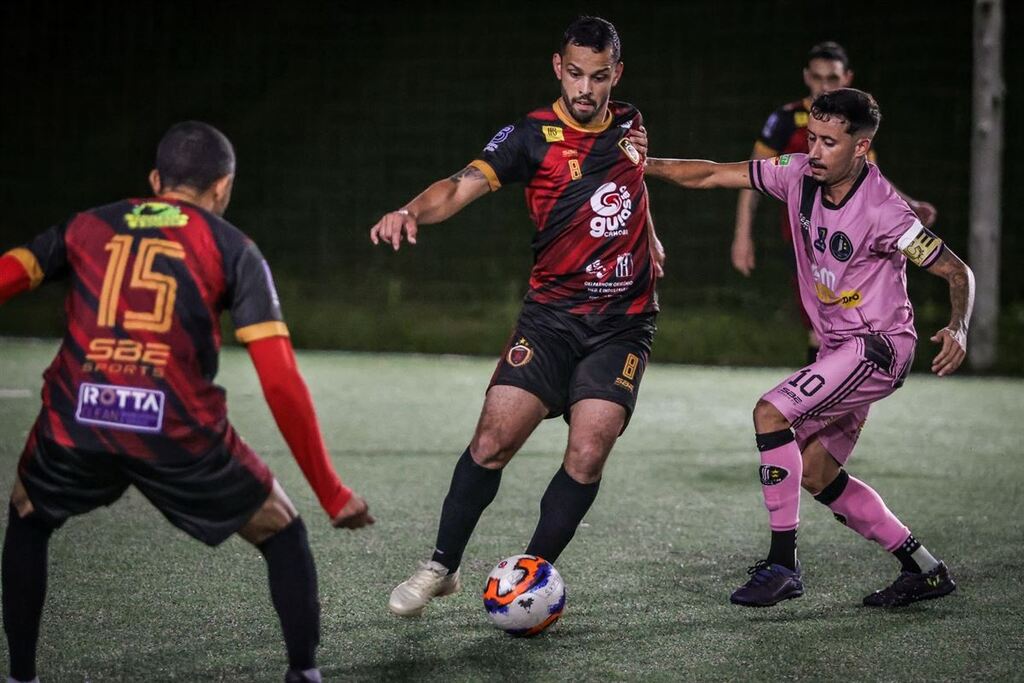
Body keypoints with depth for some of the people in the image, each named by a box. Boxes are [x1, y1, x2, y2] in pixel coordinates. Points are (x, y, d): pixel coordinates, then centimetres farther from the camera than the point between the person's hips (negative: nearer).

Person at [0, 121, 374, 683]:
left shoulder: (87, 226, 21)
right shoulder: (233, 249, 13)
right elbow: (281, 384, 4)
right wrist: (332, 494, 8)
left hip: (75, 423, 2)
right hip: (178, 432, -2)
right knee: (282, 535, 21)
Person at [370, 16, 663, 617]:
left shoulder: (630, 124, 6)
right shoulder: (535, 134, -7)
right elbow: (467, 183, -23)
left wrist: (649, 237, 33)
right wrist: (413, 211, -41)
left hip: (624, 323, 2)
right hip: (551, 314, -2)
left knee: (588, 454, -13)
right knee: (494, 440, -12)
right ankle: (443, 567, 8)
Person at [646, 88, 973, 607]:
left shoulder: (882, 212, -23)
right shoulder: (801, 175, -5)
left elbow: (958, 273, -15)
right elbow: (711, 176, -2)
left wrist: (958, 329, -33)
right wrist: (637, 165, -11)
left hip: (877, 346, -8)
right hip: (838, 347, 8)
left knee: (771, 412, -22)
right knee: (817, 475, 10)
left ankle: (782, 565, -16)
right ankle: (924, 570, 21)